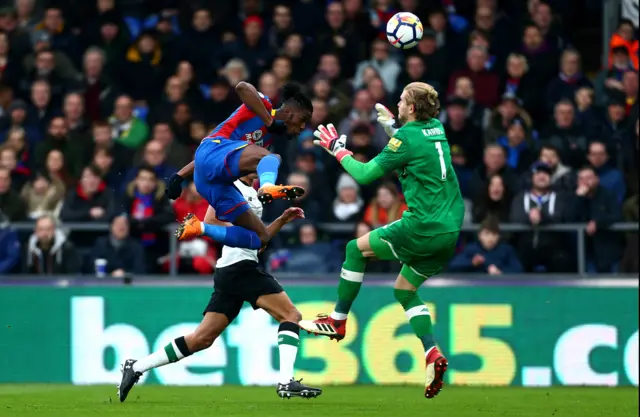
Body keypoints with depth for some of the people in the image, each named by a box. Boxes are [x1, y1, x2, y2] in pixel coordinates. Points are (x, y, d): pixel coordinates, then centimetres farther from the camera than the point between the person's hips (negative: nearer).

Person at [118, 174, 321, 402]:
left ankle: (135, 368, 9)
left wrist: (282, 220, 21)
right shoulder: (230, 186, -5)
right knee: (291, 315, -11)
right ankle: (286, 381, -19)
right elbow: (209, 221, -16)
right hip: (240, 266, -9)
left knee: (202, 338, 7)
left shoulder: (252, 193, 22)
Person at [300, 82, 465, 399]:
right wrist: (391, 124, 35)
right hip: (450, 231, 8)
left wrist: (338, 149, 5)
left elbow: (365, 174, -9)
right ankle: (432, 353, 2)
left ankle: (337, 321, 15)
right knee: (404, 289, 19)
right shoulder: (436, 129, 11)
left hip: (423, 227, -8)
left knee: (357, 250, 9)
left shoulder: (407, 138, -12)